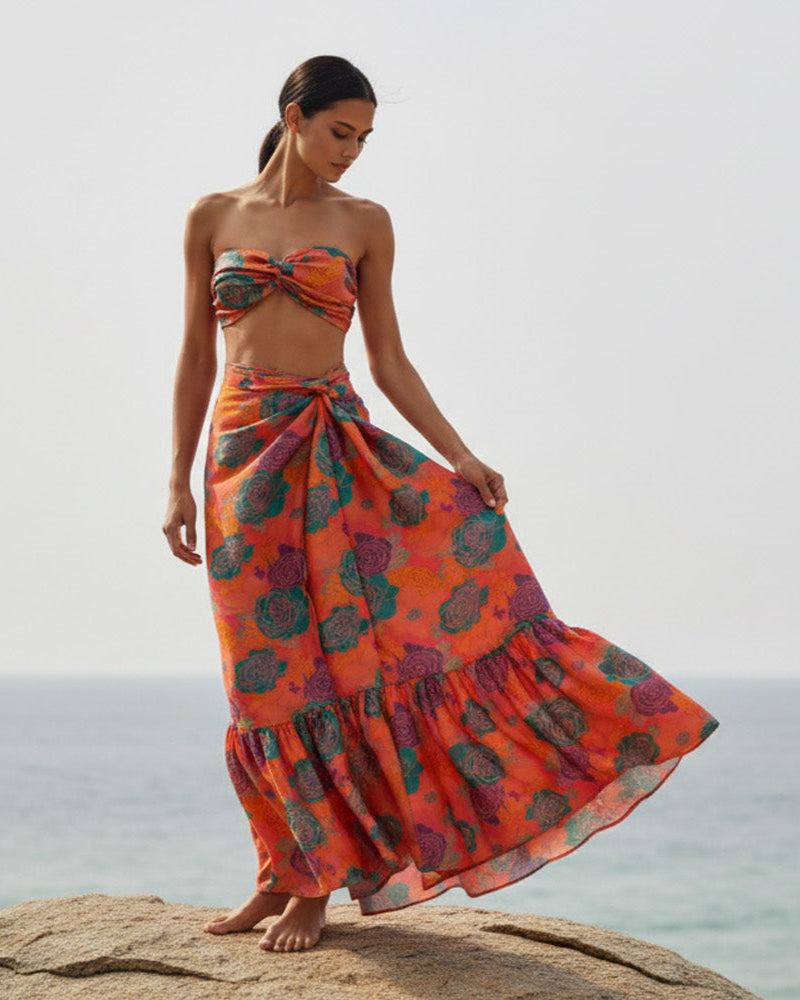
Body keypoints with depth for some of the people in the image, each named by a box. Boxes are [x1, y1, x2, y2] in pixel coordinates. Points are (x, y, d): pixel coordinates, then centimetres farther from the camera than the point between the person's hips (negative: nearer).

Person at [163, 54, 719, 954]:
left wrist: (460, 456, -7)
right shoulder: (213, 217, 8)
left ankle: (314, 883, 1)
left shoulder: (364, 223, 8)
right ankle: (286, 873, 16)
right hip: (243, 450, 0)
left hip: (337, 448, 0)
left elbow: (389, 361, 6)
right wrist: (179, 483, 2)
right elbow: (195, 354, 9)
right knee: (275, 668, 2)